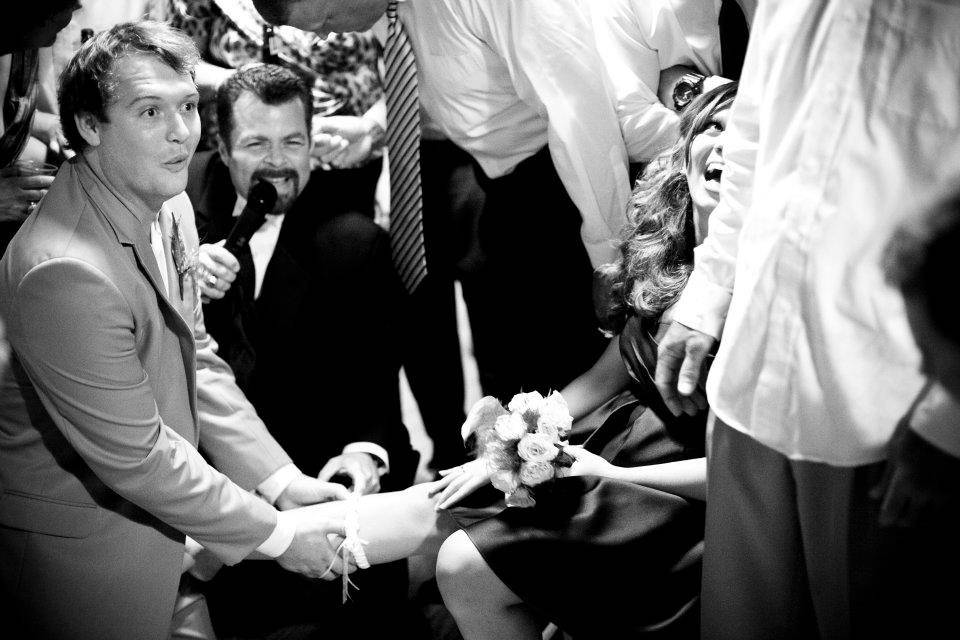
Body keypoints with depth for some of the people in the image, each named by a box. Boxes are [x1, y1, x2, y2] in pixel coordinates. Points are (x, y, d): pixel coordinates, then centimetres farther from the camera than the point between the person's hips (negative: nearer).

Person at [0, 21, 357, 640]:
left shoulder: (169, 206, -2)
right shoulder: (67, 271, -33)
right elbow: (135, 457, -27)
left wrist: (283, 479, -1)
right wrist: (276, 532, -18)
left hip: (147, 511, 8)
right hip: (81, 539, -8)